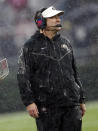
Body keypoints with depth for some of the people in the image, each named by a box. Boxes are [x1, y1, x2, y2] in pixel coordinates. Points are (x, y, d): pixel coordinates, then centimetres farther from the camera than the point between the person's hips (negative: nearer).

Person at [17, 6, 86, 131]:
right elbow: (23, 77, -6)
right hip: (47, 108, -5)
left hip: (72, 106, 5)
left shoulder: (65, 43, 17)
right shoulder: (30, 46, 0)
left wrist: (81, 100, 20)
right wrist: (29, 102, -16)